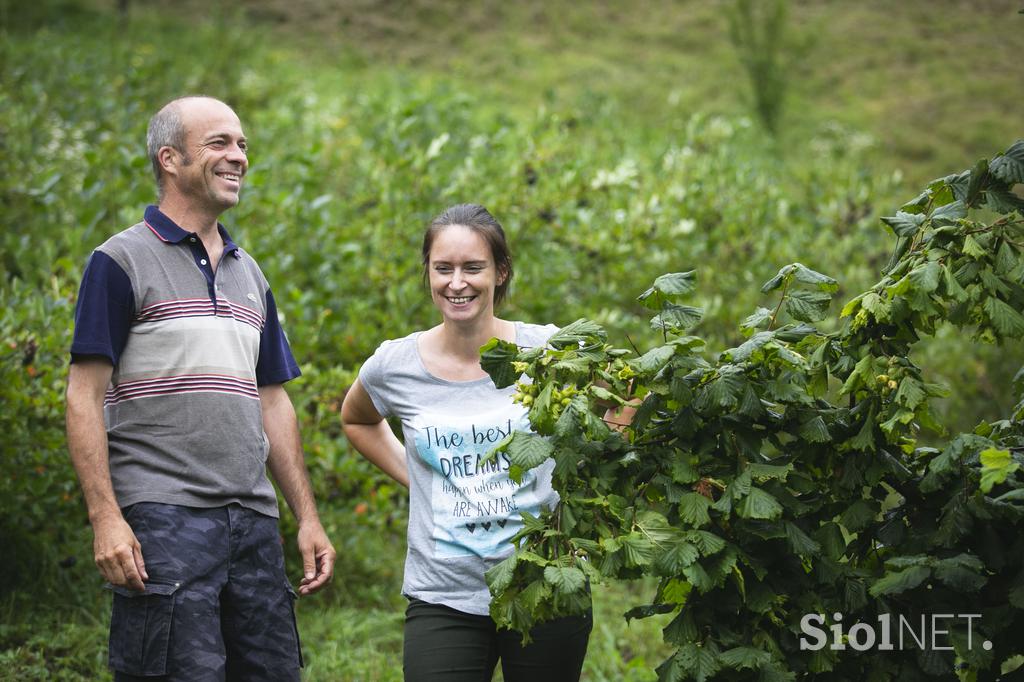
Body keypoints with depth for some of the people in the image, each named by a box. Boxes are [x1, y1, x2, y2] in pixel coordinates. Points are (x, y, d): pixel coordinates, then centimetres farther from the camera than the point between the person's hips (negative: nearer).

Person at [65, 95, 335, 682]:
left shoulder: (249, 274, 19)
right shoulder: (122, 261, -1)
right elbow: (85, 396, -7)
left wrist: (308, 517, 14)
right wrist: (105, 517, -16)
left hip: (254, 521, 7)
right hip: (163, 521, -6)